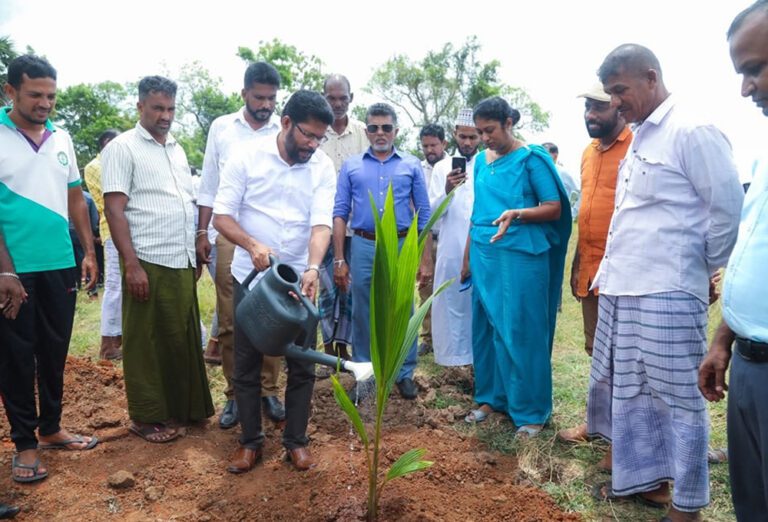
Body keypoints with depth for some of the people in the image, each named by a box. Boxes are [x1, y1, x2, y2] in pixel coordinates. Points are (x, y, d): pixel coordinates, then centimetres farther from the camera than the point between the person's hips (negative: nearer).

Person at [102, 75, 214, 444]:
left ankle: (183, 407, 27)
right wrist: (131, 264, -17)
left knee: (184, 338, 13)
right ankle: (146, 416, 17)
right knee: (147, 341, 4)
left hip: (183, 262, 7)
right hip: (148, 263, -7)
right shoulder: (123, 148, -5)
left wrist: (197, 249, 16)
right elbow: (114, 209, -11)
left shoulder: (177, 149, 16)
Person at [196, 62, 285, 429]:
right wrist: (202, 231, 4)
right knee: (230, 322, 5)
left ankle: (268, 389, 19)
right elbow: (209, 185, 10)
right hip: (229, 238, 1)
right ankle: (235, 394, 18)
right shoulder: (221, 128, 7)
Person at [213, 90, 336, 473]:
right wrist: (252, 245, -28)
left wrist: (313, 268, -30)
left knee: (302, 364, 7)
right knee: (246, 363, 8)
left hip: (299, 279, 1)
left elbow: (321, 223, -13)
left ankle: (296, 439, 24)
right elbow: (221, 215, -9)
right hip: (250, 276, -1)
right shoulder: (246, 156, -7)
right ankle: (250, 440, 25)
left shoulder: (323, 167, -3)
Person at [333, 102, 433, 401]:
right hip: (364, 247, 1)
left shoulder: (411, 166, 8)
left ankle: (405, 374, 22)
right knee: (363, 315, 9)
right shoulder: (351, 166, 9)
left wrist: (426, 260, 1)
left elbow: (423, 215, 7)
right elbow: (340, 214, 5)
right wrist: (339, 260, -2)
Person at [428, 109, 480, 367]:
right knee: (451, 301, 4)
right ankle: (452, 353, 14)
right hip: (452, 249, 0)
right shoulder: (441, 167, 5)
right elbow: (432, 211, -2)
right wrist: (447, 190, -19)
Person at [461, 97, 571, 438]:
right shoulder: (482, 160, 12)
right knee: (485, 329, 11)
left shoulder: (531, 158, -5)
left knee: (521, 333, 0)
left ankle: (531, 412, 13)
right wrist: (468, 257, 18)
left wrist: (517, 213, -24)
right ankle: (490, 397, 27)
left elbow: (555, 208, -7)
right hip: (484, 255, 6)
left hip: (521, 256, -6)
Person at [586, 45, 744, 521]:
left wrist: (704, 271, 0)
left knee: (678, 399, 4)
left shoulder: (692, 132, -10)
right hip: (622, 291, 9)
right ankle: (643, 477, 34)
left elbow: (728, 209, -10)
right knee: (629, 391, 17)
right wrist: (607, 274, 15)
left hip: (667, 295, -9)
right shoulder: (639, 138, 16)